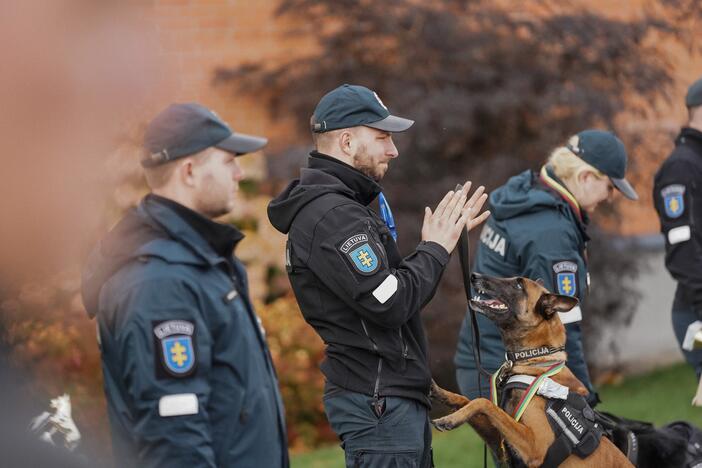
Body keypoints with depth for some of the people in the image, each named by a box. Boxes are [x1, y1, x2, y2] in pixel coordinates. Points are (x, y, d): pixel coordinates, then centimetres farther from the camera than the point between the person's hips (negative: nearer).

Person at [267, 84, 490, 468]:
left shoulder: (342, 206, 16)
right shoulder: (330, 216, -18)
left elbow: (390, 281, 18)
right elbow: (389, 304, -24)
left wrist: (447, 235, 10)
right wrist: (436, 249, -10)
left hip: (391, 396, 11)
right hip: (378, 402, -11)